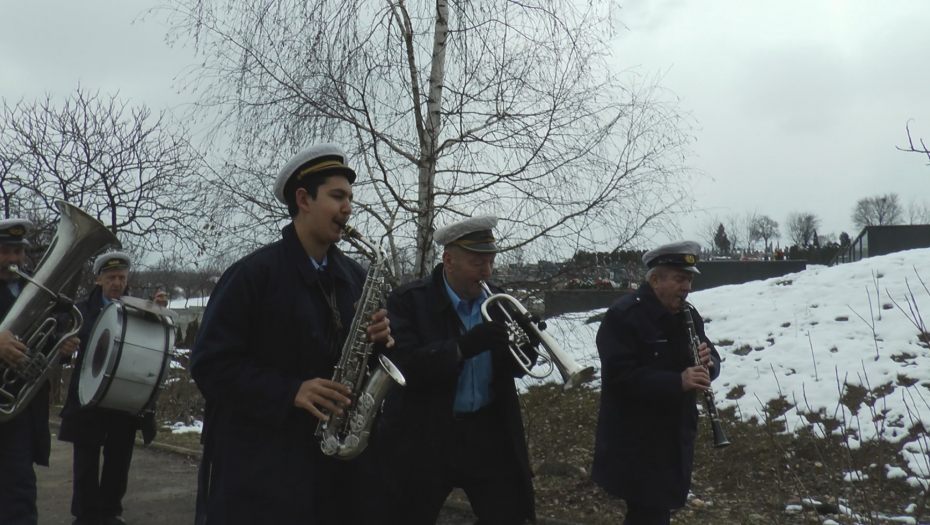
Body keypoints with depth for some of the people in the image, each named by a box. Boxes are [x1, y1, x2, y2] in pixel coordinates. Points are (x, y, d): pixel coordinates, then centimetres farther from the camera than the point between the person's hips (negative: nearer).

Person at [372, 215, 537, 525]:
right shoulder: (409, 301, -9)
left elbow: (513, 368, 9)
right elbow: (402, 365, -22)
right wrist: (463, 346, -31)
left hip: (490, 434, 4)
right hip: (425, 438, -4)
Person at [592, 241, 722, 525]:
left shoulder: (688, 315, 8)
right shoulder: (622, 316, -17)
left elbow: (712, 362, 11)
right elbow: (620, 375, -27)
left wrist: (707, 361, -13)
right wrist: (677, 382, -33)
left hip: (676, 441, 8)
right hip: (636, 446, -7)